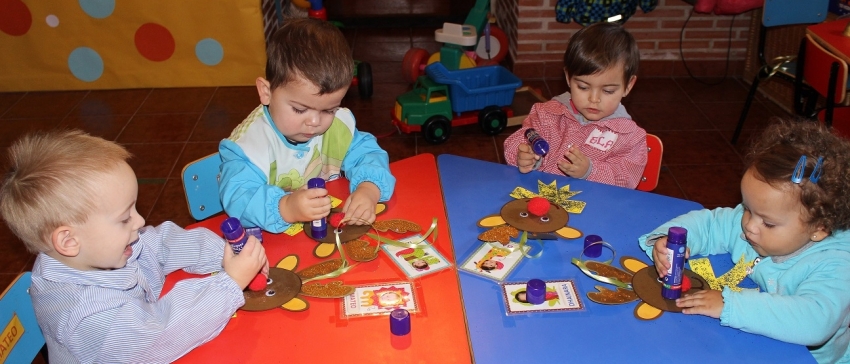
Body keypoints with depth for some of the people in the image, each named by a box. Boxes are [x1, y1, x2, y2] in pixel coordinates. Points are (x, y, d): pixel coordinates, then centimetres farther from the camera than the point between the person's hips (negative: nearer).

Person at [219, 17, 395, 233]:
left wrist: (369, 188, -21)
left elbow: (366, 154, 1)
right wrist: (285, 208, -47)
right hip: (273, 241, -3)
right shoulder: (249, 142, -20)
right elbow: (237, 199, -29)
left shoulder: (339, 124, -3)